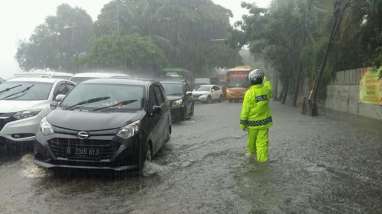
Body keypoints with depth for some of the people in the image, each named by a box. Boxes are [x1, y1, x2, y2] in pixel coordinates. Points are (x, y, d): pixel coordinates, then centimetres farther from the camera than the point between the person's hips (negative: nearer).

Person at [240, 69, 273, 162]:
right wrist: (264, 78, 42)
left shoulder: (249, 92, -17)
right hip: (264, 120, 2)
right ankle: (262, 158, 2)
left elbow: (245, 110, -14)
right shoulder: (266, 88, -7)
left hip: (253, 122, -2)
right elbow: (267, 83, 22)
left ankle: (251, 152, 40)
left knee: (251, 139, 19)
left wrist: (242, 123, -6)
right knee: (262, 141, 4)